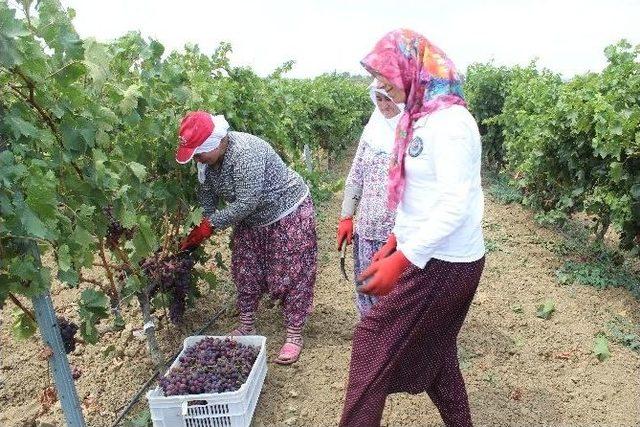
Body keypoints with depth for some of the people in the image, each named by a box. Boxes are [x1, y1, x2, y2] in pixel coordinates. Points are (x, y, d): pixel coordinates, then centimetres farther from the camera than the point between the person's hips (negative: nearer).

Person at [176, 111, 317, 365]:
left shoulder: (246, 153, -33)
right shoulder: (208, 158, -7)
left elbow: (246, 203, -32)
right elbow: (207, 197, 1)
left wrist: (210, 224, -23)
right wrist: (197, 231, -6)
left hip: (288, 213, -8)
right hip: (251, 220, 8)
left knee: (290, 275, -3)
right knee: (246, 273, 12)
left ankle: (294, 336, 10)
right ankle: (247, 327, 28)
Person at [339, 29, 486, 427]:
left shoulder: (449, 121, -18)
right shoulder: (423, 118, 10)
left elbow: (455, 205, -25)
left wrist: (401, 260, -27)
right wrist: (395, 243, 14)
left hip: (443, 264, -9)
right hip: (432, 255, 9)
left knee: (373, 340, -1)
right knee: (434, 348, 19)